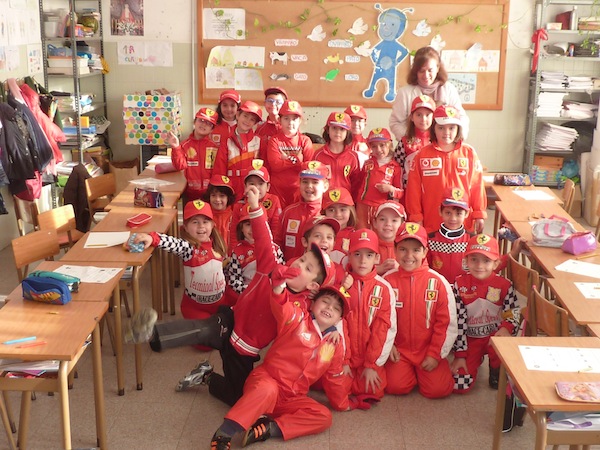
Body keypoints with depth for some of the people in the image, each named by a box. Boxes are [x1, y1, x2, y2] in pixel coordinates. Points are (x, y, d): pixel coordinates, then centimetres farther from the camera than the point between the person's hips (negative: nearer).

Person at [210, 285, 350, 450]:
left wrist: (342, 404, 24)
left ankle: (268, 429, -25)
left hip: (291, 398, 5)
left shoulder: (335, 345, 8)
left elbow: (333, 378, 20)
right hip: (266, 379, -5)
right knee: (267, 390, -39)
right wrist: (278, 287, -50)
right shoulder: (298, 319, -7)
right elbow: (282, 308, -29)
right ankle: (223, 434, -35)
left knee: (324, 417, -15)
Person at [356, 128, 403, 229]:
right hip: (364, 206, 2)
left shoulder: (395, 167, 1)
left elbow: (401, 193, 2)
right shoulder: (367, 164, 8)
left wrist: (390, 189, -16)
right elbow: (359, 182, 19)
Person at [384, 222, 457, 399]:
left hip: (429, 350, 0)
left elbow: (447, 323, -5)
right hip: (399, 350, 1)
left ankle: (423, 370, 18)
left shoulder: (438, 282, -7)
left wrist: (435, 354, -7)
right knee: (395, 386, -17)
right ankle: (410, 371, 17)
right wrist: (388, 346, -5)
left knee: (437, 389, -15)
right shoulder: (388, 280, -5)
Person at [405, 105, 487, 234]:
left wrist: (479, 215, 2)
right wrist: (416, 218, 0)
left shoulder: (469, 153, 2)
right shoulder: (422, 155, 1)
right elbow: (414, 189, 1)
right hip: (431, 223, 0)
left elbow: (477, 185, 3)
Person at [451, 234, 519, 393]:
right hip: (470, 339, 0)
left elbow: (513, 314, -6)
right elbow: (458, 321, -9)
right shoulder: (460, 284, -9)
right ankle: (475, 360, 23)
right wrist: (460, 355, -9)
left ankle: (497, 373, 2)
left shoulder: (504, 285, -9)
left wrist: (506, 328, -31)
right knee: (460, 386, -13)